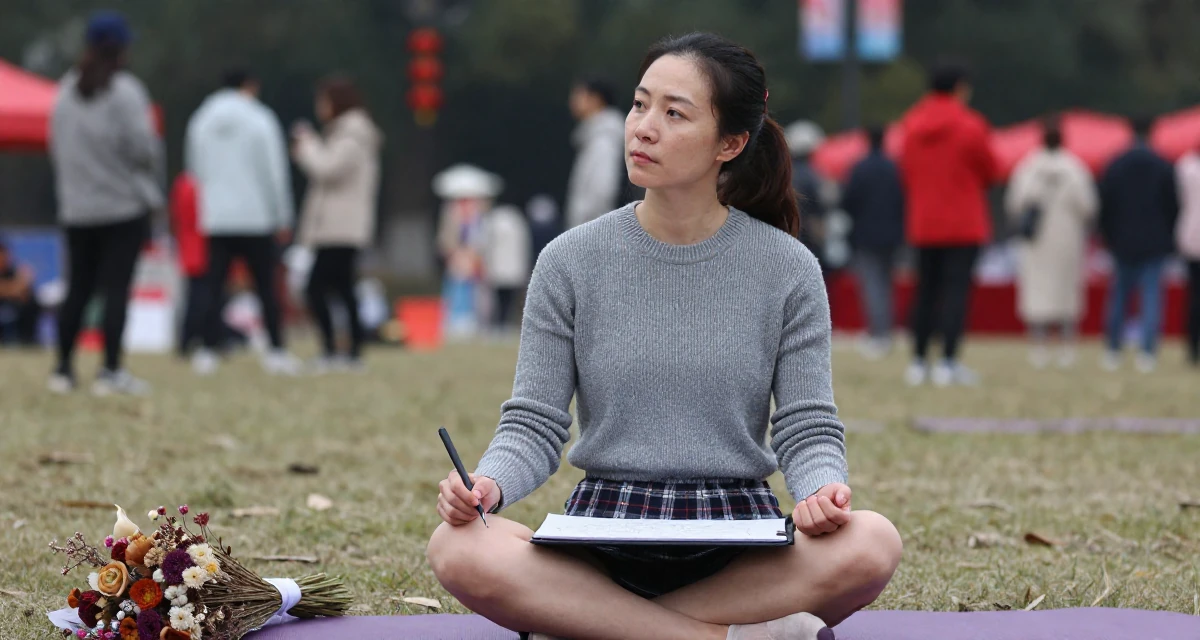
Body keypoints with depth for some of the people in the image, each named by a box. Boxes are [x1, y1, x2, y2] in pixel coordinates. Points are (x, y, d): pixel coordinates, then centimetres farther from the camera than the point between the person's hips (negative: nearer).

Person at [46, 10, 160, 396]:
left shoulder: (67, 90, 7)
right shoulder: (125, 90, -12)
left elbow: (57, 145, 11)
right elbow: (141, 147, -16)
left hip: (76, 208, 6)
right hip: (124, 205, -6)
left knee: (78, 287, 12)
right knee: (117, 287, -5)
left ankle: (63, 369, 13)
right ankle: (111, 372, -9)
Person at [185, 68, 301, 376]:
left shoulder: (201, 122, 8)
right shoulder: (260, 120, -5)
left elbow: (194, 167, 14)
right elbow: (274, 173, -5)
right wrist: (282, 217, 1)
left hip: (215, 220, 3)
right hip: (257, 218, -3)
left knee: (214, 288, 3)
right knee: (266, 287, 2)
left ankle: (208, 352, -4)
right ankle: (276, 352, 2)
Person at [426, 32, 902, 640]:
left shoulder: (787, 270, 4)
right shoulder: (571, 262, 4)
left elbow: (809, 430, 3)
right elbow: (534, 425, 4)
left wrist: (821, 490, -20)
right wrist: (487, 484, -19)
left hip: (739, 545, 0)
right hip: (604, 538, 0)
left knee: (872, 544, -33)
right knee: (458, 549, -31)